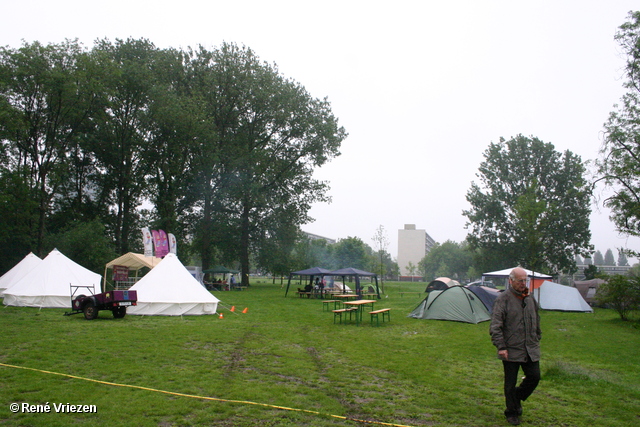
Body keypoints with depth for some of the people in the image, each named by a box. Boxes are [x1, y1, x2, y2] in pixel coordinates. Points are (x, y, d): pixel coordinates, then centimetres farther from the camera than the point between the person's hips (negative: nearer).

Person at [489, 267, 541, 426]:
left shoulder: (530, 299, 10)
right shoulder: (503, 299, -11)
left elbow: (536, 322, 23)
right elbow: (495, 326, -14)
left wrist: (536, 340, 20)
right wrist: (501, 347, -18)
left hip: (531, 350, 5)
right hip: (511, 350, -5)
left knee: (534, 377, 6)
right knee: (510, 384, 6)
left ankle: (516, 398, 31)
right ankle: (512, 413, 23)